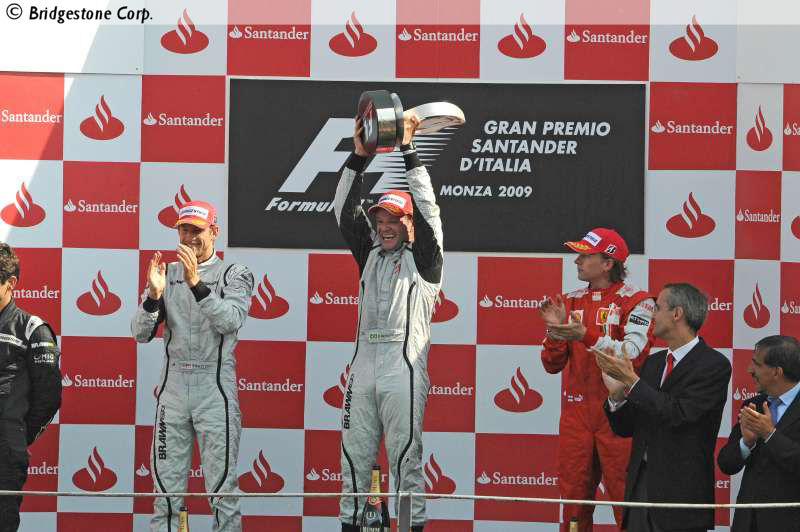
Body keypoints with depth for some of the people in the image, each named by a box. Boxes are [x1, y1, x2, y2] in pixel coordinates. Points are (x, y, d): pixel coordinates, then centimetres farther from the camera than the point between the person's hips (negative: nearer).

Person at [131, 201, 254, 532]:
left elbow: (231, 321, -17)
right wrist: (154, 295, -14)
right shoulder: (167, 274, 11)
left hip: (215, 387, -3)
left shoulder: (235, 275, 2)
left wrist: (196, 284, -26)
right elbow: (141, 333, 4)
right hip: (173, 385, 4)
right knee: (166, 483, 6)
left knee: (222, 485, -4)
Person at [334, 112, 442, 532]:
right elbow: (345, 211, 9)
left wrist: (407, 150, -10)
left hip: (403, 367, -5)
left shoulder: (423, 258, 4)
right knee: (355, 454, 6)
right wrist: (359, 156, -1)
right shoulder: (370, 255, 17)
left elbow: (426, 207, -6)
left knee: (405, 457, -4)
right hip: (363, 364, 5)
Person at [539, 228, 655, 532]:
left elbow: (633, 356, -18)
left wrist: (586, 336, -26)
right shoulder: (570, 302, 11)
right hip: (576, 415, 5)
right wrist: (555, 329, -7)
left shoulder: (636, 302, -4)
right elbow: (552, 365, 10)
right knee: (573, 498, 9)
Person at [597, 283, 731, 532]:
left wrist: (632, 380, -18)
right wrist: (616, 392, -4)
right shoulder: (653, 362, 13)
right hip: (640, 484, 6)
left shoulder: (714, 364, -9)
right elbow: (625, 428, 15)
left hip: (680, 491, -6)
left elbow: (679, 413, -21)